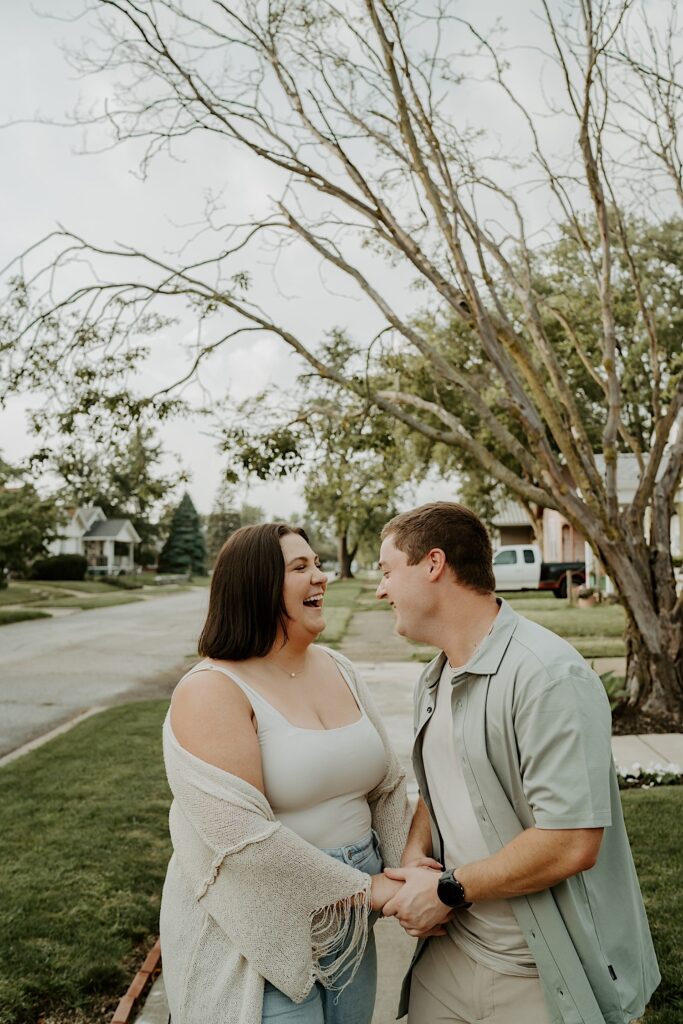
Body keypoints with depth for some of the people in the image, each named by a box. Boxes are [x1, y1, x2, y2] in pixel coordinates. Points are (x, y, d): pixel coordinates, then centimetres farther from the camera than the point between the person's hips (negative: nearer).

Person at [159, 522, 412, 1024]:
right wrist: (364, 888, -18)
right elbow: (242, 836, -25)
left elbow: (388, 785, 6)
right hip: (258, 937, -6)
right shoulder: (212, 690, -18)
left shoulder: (338, 669, 4)